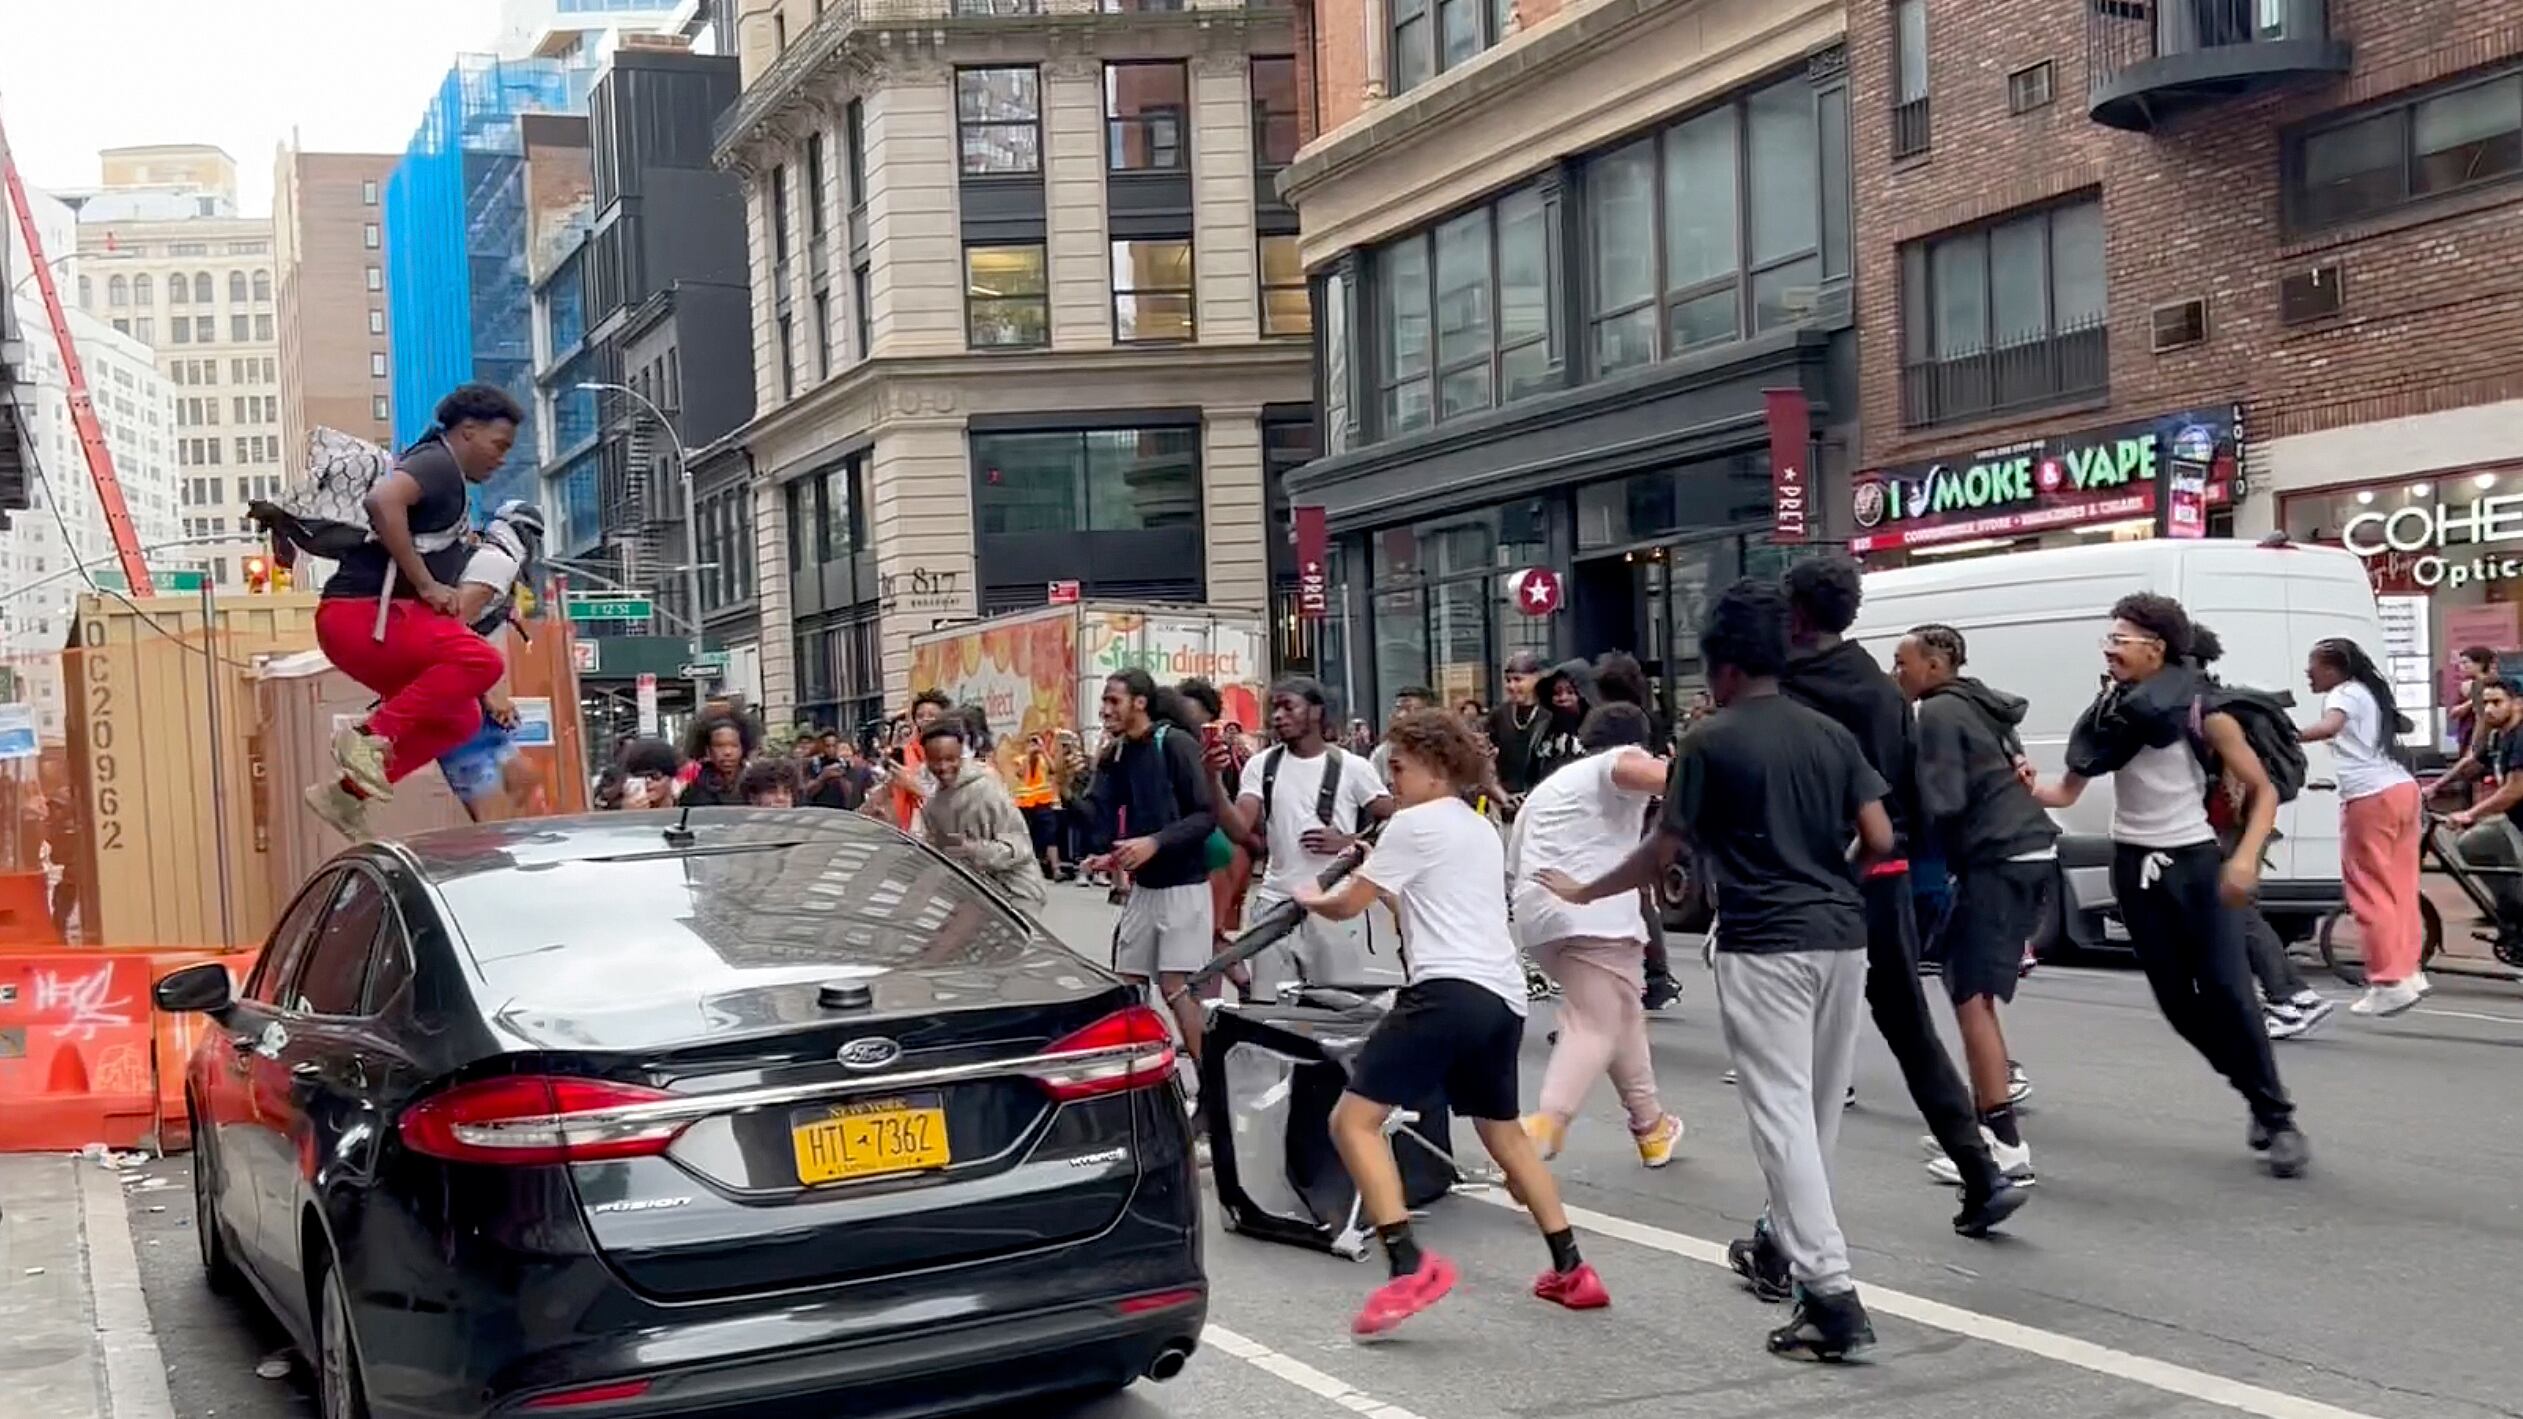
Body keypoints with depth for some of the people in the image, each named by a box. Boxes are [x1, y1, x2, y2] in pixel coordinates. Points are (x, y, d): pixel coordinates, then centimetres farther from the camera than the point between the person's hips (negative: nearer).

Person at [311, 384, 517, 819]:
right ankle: (371, 736, -21)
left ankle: (348, 789, 11)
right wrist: (425, 584, -21)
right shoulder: (437, 463, -6)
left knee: (460, 717, 12)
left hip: (365, 618, 10)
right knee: (482, 660, -25)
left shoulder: (447, 481, 25)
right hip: (360, 613, -10)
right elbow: (382, 500, -26)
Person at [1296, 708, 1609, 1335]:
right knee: (1504, 1132, 25)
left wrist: (1310, 898, 23)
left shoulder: (1415, 824, -3)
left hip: (1451, 991, -9)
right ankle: (1572, 1270, 26)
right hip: (1504, 995, 9)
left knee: (1353, 1120, -9)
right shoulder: (1482, 828, 24)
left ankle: (1409, 1266, -21)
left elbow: (1346, 906, 1)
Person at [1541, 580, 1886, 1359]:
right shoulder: (1830, 733, 9)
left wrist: (1583, 892, 14)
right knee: (1817, 1109, 18)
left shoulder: (1710, 741, -4)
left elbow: (1662, 854, -1)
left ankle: (1833, 1295, -13)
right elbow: (1879, 840, 4)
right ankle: (1780, 1245, 35)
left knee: (1782, 1113, -6)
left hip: (1764, 944, -6)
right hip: (1840, 936, 6)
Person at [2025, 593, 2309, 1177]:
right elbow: (2069, 791, 3)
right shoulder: (2110, 712, 0)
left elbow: (2263, 790, -6)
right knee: (2177, 1001, 6)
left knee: (2229, 991, -10)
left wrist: (2245, 858, -20)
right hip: (2136, 866, 4)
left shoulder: (2205, 714, -11)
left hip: (2196, 862, -4)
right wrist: (2031, 788, -19)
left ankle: (2279, 1119, 2)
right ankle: (2258, 1094, 25)